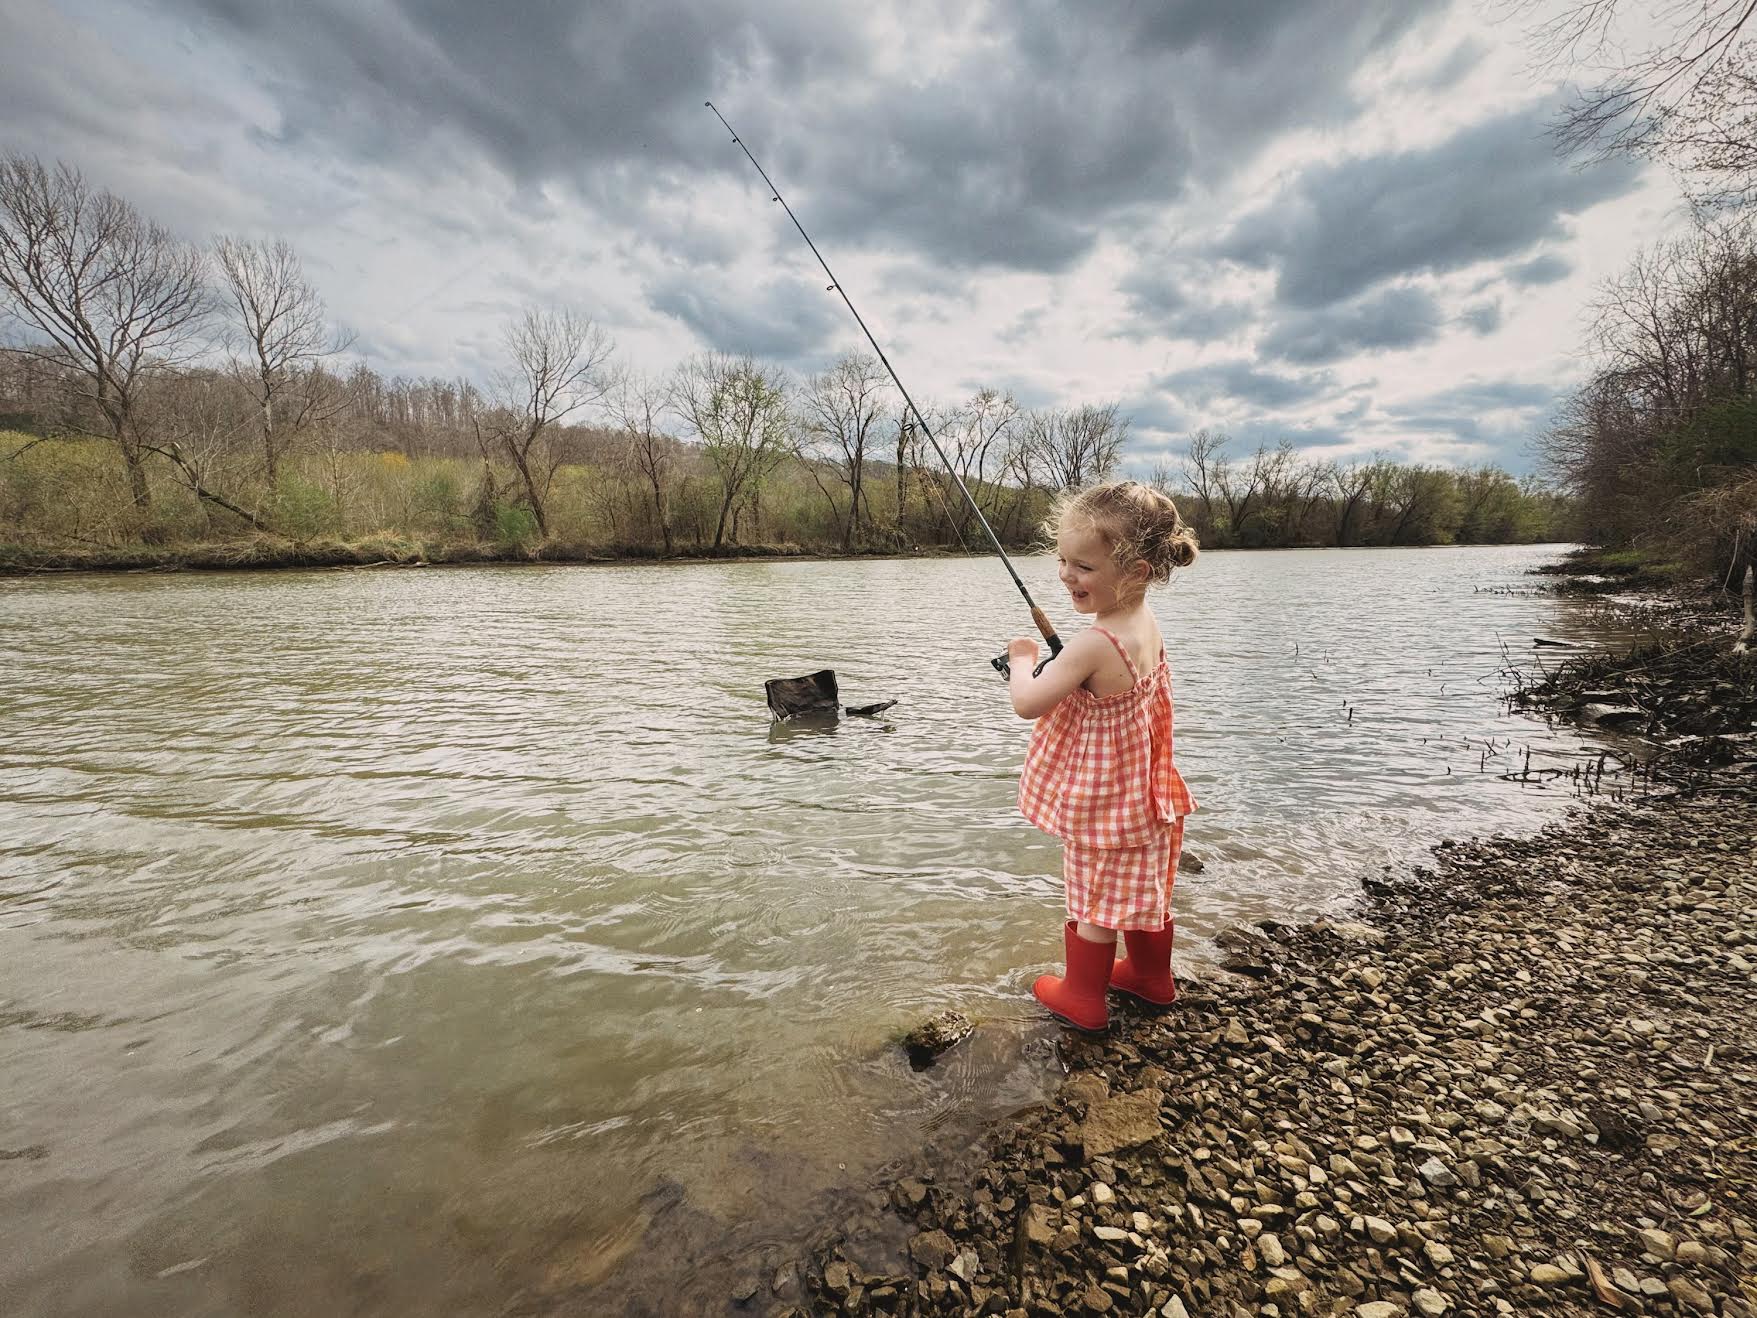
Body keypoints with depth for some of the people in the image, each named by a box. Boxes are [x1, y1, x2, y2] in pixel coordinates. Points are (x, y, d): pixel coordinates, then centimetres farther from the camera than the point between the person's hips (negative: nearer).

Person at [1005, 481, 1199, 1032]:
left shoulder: (1094, 644, -32)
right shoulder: (1146, 624, -3)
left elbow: (1026, 703, -29)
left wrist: (1022, 659, -10)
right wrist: (1057, 662, 4)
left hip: (1100, 798, -8)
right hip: (1143, 792, 9)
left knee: (1093, 896, 10)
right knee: (1142, 885, 24)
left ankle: (1083, 997, 29)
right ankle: (1152, 976, 44)